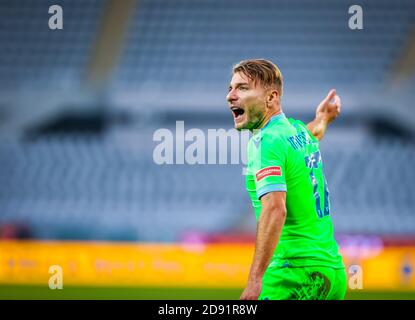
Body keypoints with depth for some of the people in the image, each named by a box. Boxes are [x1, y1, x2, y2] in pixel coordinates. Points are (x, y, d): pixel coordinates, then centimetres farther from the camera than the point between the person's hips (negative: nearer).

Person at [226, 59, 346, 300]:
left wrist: (256, 279, -33)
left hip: (295, 273, -9)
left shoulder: (267, 141, -13)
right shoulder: (299, 130, 13)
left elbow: (275, 209, -26)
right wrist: (322, 119, 64)